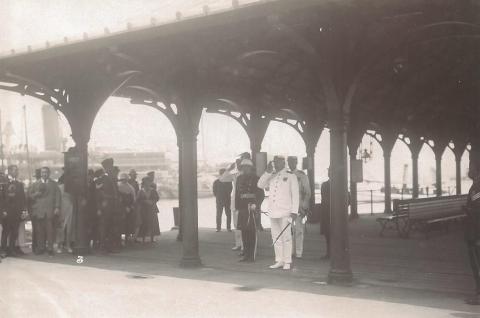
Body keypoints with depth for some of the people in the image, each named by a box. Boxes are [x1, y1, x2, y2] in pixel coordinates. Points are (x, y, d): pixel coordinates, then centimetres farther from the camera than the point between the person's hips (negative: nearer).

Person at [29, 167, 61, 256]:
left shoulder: (54, 184, 14)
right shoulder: (35, 184, 18)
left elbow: (58, 196, 8)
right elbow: (30, 195, 12)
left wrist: (57, 207, -3)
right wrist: (36, 194, -8)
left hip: (50, 211, -1)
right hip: (39, 211, 1)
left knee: (50, 230, -5)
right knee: (39, 231, -3)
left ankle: (50, 248, 0)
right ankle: (40, 247, 4)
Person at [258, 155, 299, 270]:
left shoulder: (291, 176, -1)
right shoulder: (271, 177, 15)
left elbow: (295, 195, -4)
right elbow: (260, 185, 3)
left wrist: (294, 212, -12)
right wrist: (268, 171, -6)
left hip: (285, 212, -5)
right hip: (273, 212, 5)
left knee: (286, 237, -4)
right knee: (276, 237, 7)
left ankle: (287, 262, 2)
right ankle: (279, 261, 14)